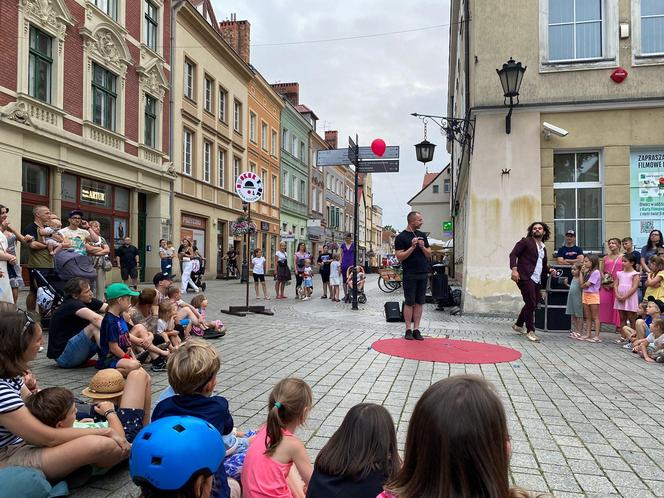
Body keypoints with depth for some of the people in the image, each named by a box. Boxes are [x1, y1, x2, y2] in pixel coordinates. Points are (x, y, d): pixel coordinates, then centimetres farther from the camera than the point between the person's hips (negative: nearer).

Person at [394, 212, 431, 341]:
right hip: (410, 275, -5)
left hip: (423, 274, 5)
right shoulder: (401, 237, -3)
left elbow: (429, 255, 14)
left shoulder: (422, 235, 14)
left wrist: (422, 247, -5)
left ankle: (416, 329, 11)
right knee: (409, 303, -1)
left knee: (419, 302, 6)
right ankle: (408, 330, 5)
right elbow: (400, 257, -11)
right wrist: (412, 247, -18)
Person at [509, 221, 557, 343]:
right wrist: (514, 269, -22)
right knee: (531, 304, -9)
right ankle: (530, 331, 1)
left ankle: (518, 325, 33)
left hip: (537, 280, 8)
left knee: (532, 304, 15)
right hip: (525, 278, -8)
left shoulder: (543, 248, 22)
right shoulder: (525, 242, 0)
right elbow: (513, 254, -8)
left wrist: (549, 270, 7)